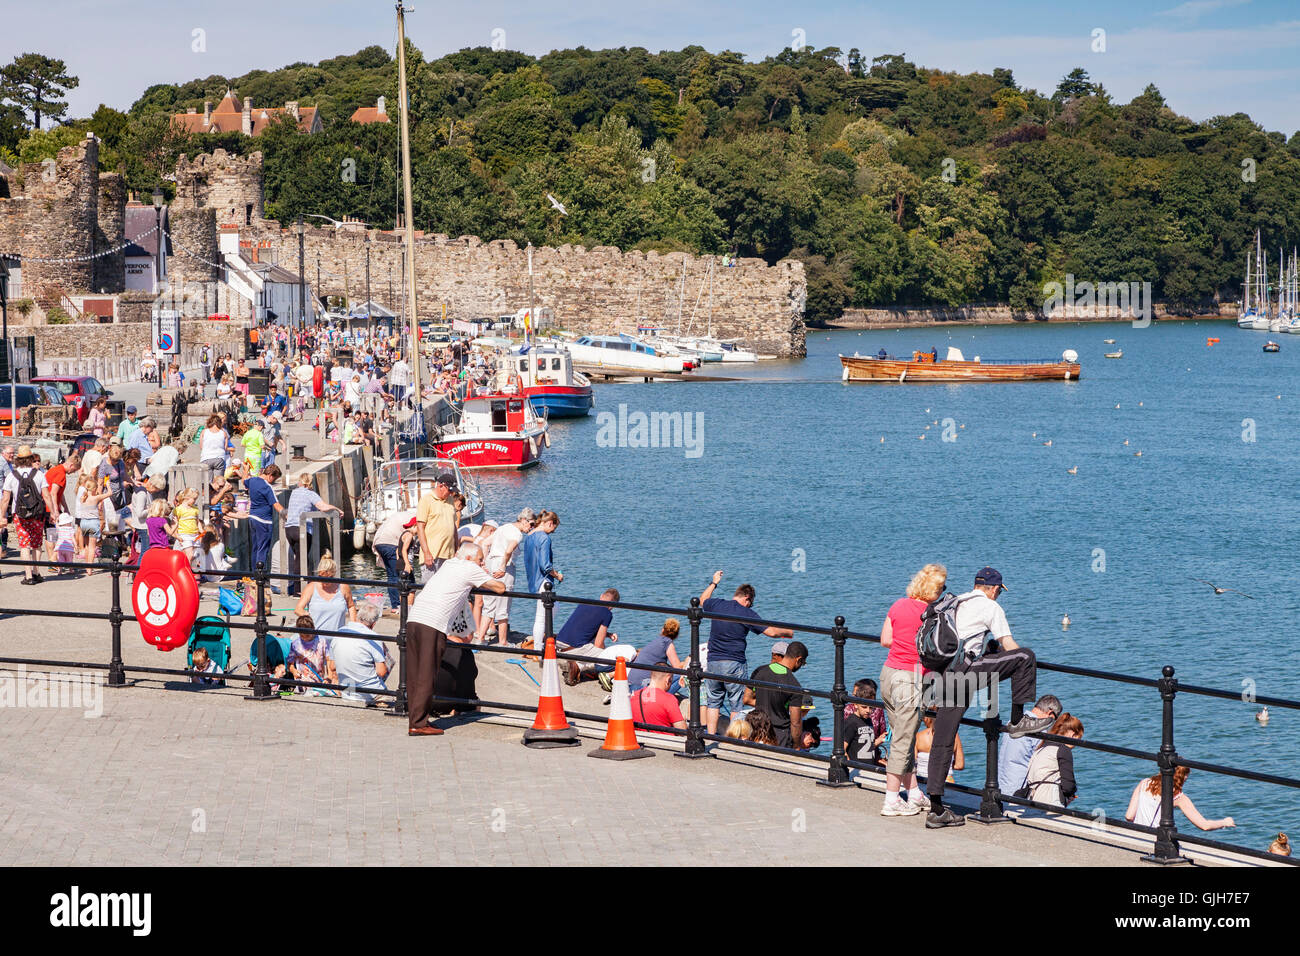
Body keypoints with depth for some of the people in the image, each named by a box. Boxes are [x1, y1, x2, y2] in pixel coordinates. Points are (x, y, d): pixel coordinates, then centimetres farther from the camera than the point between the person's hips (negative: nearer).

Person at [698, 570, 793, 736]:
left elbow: (702, 601, 29)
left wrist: (714, 583, 42)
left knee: (713, 702, 14)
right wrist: (788, 633, 9)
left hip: (713, 661, 4)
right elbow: (771, 632, -10)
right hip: (734, 664, -4)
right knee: (736, 705, 4)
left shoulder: (716, 605, 3)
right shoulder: (746, 613, -9)